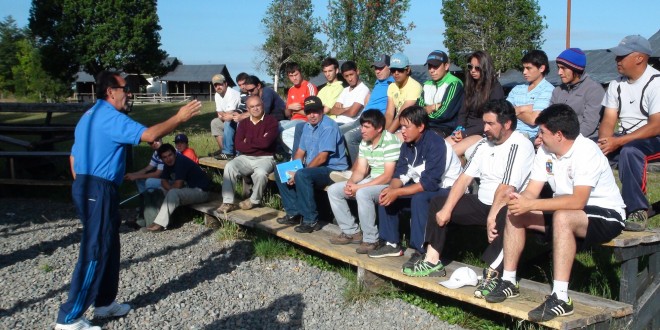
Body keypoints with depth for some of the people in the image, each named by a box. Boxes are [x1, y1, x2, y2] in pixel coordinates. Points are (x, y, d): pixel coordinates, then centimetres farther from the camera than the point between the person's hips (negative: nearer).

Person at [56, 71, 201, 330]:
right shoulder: (111, 117, -14)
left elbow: (74, 156, 22)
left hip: (86, 188, 11)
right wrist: (179, 117, -15)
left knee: (108, 248, 18)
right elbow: (149, 135, -25)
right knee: (94, 253, -6)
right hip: (99, 191, -11)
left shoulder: (90, 117, 19)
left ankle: (105, 303, 28)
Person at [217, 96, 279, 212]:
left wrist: (248, 141, -2)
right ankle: (228, 202, -21)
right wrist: (258, 143, -10)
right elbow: (239, 146, -1)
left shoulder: (271, 121, -1)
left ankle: (254, 200, -8)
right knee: (229, 167, -25)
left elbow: (266, 142, -15)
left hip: (265, 158, -4)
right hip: (245, 158, 4)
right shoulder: (243, 124, 12)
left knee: (260, 172, -35)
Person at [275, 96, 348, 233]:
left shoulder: (328, 126, -17)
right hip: (313, 168, 9)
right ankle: (293, 213, 5)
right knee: (280, 171, 4)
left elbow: (322, 158, -22)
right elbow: (300, 151, 14)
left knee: (302, 175, -34)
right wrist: (292, 170, -5)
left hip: (332, 169, -9)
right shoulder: (307, 126, 11)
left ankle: (311, 221, -23)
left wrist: (298, 173, -21)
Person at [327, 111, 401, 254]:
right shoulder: (364, 143, 6)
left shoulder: (390, 142, -19)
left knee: (362, 194, -36)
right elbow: (360, 171, 8)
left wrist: (358, 187, -23)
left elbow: (387, 177, -24)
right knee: (333, 190, 0)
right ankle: (351, 232, 8)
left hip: (389, 184, -9)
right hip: (370, 182, 9)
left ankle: (371, 240, -20)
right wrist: (350, 183, -16)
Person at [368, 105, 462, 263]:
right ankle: (391, 243, 2)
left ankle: (421, 250, -27)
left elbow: (430, 183, -31)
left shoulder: (435, 144, -25)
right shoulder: (407, 144, 0)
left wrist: (397, 193, -31)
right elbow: (400, 174, 1)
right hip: (422, 186, 9)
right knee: (385, 195, -3)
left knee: (419, 198, -35)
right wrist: (390, 188, -22)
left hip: (446, 188, -8)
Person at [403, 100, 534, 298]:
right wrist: (447, 209, -6)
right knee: (438, 204, 4)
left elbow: (506, 189, -24)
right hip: (482, 204, 8)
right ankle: (432, 261, 0)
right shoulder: (484, 144, 9)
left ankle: (492, 274, -37)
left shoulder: (520, 146, -15)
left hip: (506, 208, -8)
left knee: (504, 217, -41)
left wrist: (491, 217, -25)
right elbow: (464, 178, 4)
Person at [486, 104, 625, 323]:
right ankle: (509, 281, -1)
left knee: (562, 217, -38)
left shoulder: (586, 152, -24)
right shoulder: (546, 150, 0)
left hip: (606, 215, -8)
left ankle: (560, 298, -37)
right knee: (514, 213, -5)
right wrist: (520, 201, -27)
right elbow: (531, 191, -3)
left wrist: (531, 205, -35)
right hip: (567, 210, 8)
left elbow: (578, 201, -35)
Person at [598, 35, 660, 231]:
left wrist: (618, 142, -26)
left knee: (629, 150, -38)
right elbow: (608, 121, 5)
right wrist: (604, 142, -18)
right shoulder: (616, 84, 9)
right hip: (624, 139, 6)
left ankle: (637, 211, -27)